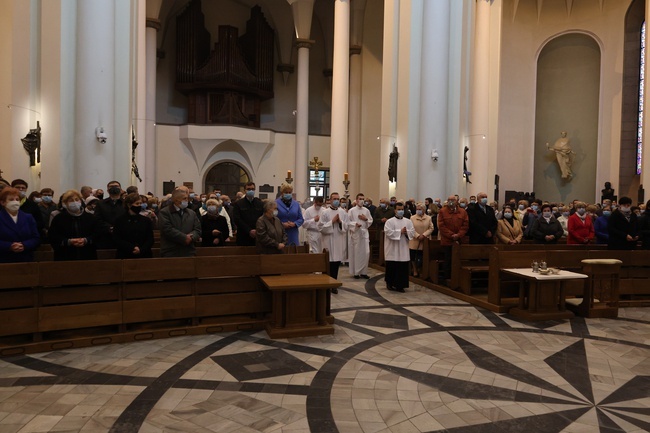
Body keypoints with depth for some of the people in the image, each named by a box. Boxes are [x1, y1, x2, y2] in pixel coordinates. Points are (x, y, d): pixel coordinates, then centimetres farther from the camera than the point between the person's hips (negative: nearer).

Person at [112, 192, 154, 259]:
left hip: (143, 256, 2)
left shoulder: (146, 221, 10)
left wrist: (141, 249, -14)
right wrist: (132, 248, -16)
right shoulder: (119, 221, 5)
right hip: (124, 256, -1)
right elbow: (117, 240, -3)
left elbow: (150, 240, 4)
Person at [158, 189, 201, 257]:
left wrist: (191, 237, -12)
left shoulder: (192, 213, 17)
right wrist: (184, 238, -14)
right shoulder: (164, 212, 1)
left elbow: (197, 229, 9)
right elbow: (168, 230, -12)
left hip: (189, 252, 4)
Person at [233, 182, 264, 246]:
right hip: (243, 238, -2)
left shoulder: (260, 204, 11)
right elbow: (237, 220, -5)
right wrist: (249, 231, -13)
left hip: (258, 236, 2)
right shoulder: (238, 204, 5)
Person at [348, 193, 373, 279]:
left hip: (364, 233, 4)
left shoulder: (366, 211, 10)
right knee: (355, 253, -1)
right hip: (355, 233, -3)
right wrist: (355, 224, -21)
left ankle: (363, 272, 11)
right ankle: (355, 272, 8)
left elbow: (371, 221, 13)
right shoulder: (352, 210, -1)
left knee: (366, 253, 0)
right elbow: (348, 222, -5)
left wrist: (366, 219, -5)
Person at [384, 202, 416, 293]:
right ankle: (390, 283, 19)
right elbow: (388, 232, -16)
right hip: (392, 250, -3)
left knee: (403, 268, 2)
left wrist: (406, 232, -16)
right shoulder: (389, 221, -4)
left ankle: (400, 285, 12)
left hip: (404, 250, 4)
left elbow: (413, 232, 3)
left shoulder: (408, 221, 9)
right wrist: (400, 231, -15)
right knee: (392, 267, 2)